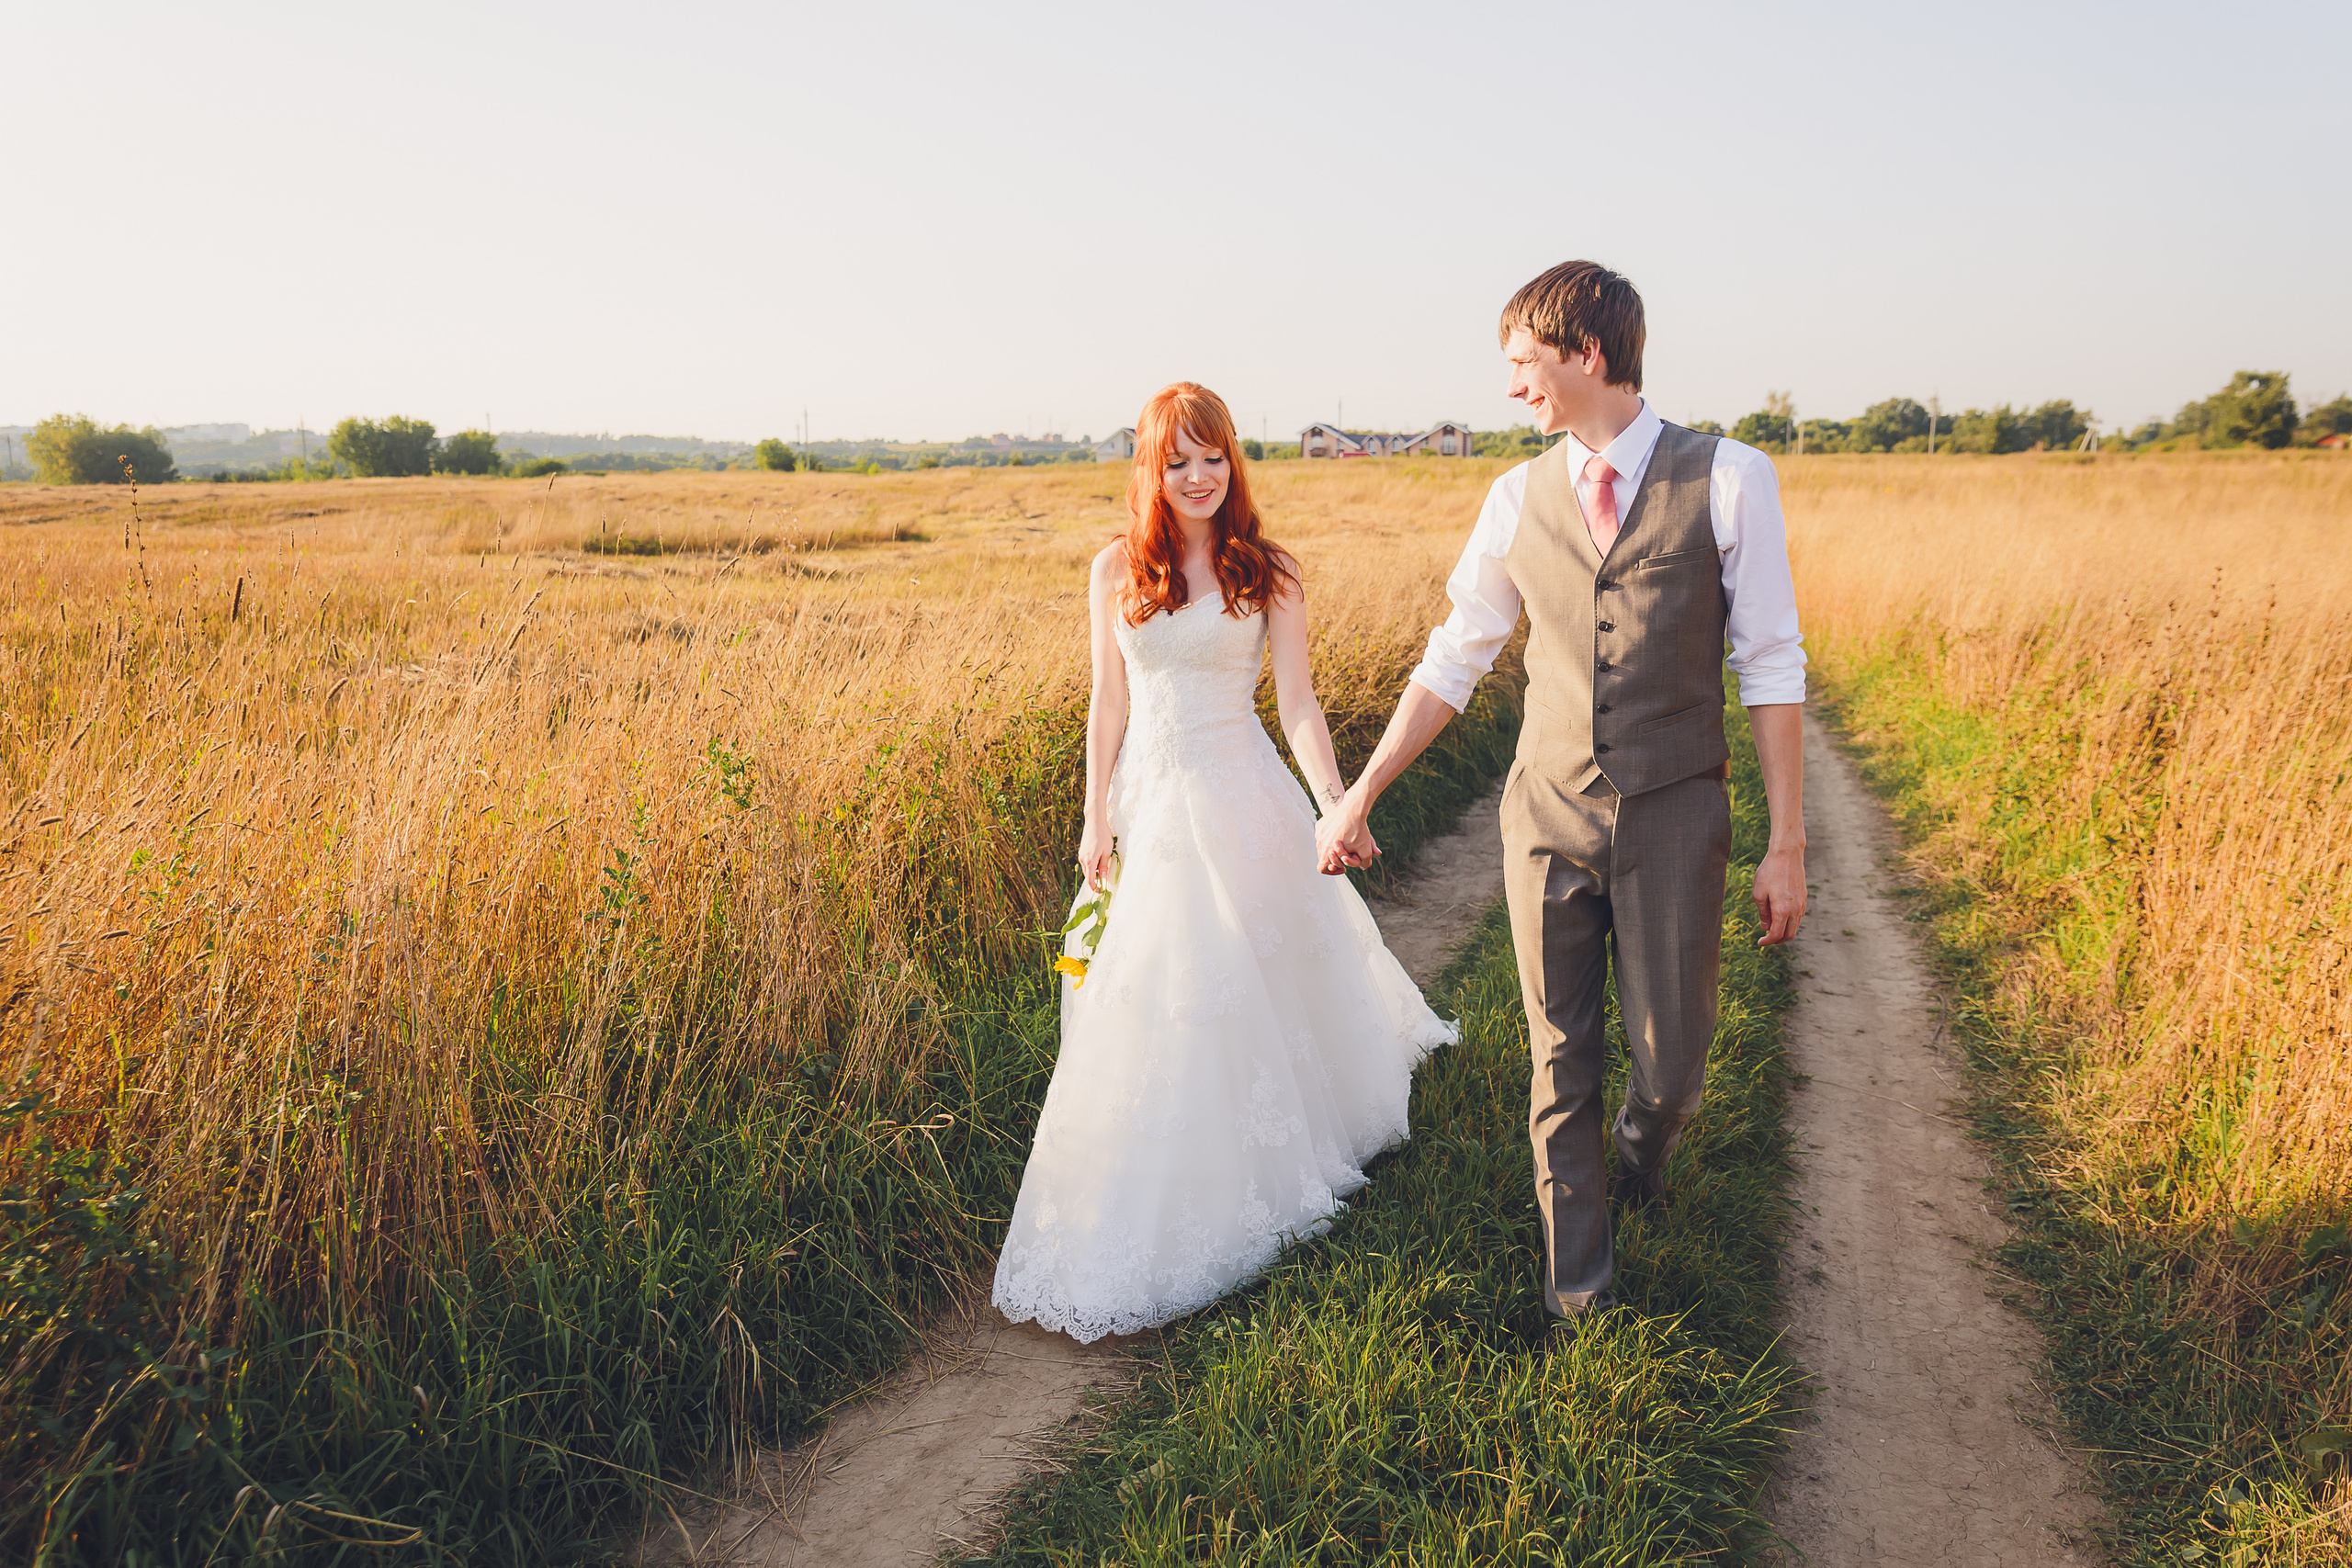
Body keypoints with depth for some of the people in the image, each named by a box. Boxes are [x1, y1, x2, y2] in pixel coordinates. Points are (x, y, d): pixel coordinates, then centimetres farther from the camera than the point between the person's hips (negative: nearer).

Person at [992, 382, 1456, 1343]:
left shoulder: (1267, 575, -2)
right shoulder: (1115, 572, 3)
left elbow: (1298, 701, -5)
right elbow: (1109, 703, 6)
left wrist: (1336, 804, -18)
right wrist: (1095, 820, 4)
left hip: (1244, 800, -2)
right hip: (1150, 801, 2)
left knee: (1260, 983, 6)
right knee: (1152, 1006, 9)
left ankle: (1274, 1161, 27)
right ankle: (1160, 1210, 28)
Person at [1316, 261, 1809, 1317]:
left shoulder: (1727, 480, -5)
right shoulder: (1518, 499, 4)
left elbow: (1770, 667, -4)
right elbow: (1454, 660, 10)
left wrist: (1786, 843, -6)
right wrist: (1360, 795, 9)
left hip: (1674, 815, -2)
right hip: (1548, 813, 2)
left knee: (1670, 1063, 4)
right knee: (1562, 1066, 9)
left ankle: (1643, 1141, 43)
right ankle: (1578, 1293, 27)